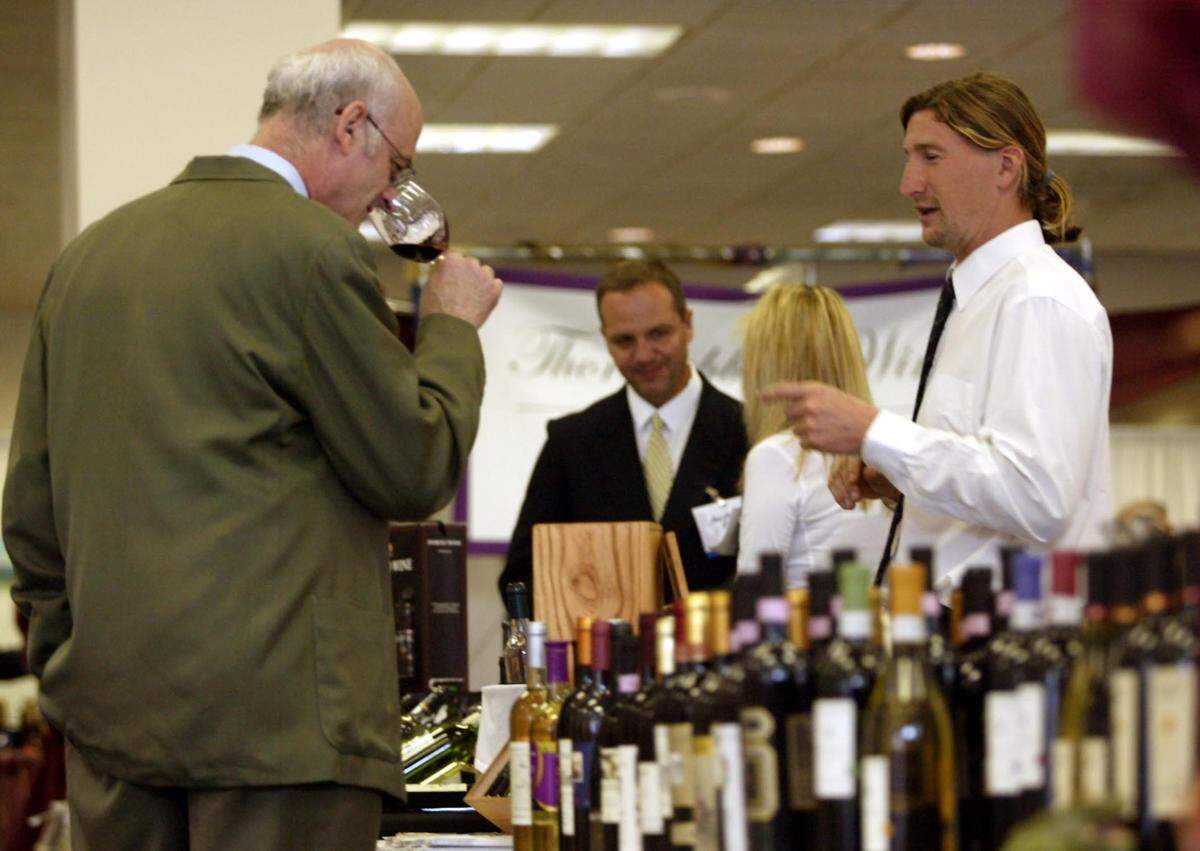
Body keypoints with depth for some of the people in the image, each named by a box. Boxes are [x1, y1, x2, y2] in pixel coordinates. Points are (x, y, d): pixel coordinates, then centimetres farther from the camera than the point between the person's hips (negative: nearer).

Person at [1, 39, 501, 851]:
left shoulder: (89, 252, 14)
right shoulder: (313, 247, -9)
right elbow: (417, 470, -5)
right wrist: (452, 324, 9)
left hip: (111, 708, 7)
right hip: (279, 707, -7)